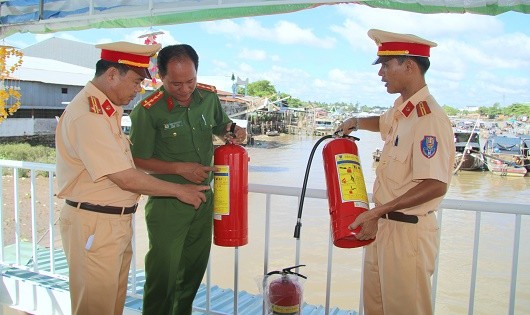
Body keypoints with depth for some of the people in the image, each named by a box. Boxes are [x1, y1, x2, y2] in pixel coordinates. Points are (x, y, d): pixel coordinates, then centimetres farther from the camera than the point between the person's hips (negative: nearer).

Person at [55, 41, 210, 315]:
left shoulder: (108, 109, 9)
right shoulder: (89, 115, -21)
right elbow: (126, 179, -22)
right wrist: (179, 190, -10)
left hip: (117, 221, 9)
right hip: (94, 225, -9)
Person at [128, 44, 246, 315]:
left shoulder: (209, 96, -2)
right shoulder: (148, 111, -17)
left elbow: (219, 125, 17)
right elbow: (138, 160, -10)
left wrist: (233, 130, -5)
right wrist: (180, 168, -19)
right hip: (166, 204, -5)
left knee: (194, 270, 20)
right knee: (163, 274, 4)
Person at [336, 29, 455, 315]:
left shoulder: (429, 117, -21)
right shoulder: (401, 109, 8)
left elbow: (436, 185, -27)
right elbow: (384, 123, 33)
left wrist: (378, 211, -26)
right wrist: (356, 123, 14)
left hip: (408, 232, -9)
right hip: (383, 226, 9)